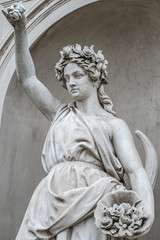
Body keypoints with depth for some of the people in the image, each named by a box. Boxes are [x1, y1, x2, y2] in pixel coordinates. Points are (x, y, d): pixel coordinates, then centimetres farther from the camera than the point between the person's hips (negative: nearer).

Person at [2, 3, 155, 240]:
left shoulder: (114, 125, 10)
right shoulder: (61, 114, 24)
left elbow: (136, 170, -4)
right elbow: (27, 78, 20)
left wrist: (147, 210, -25)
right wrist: (20, 31, 9)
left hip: (92, 202, -3)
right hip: (53, 201, 4)